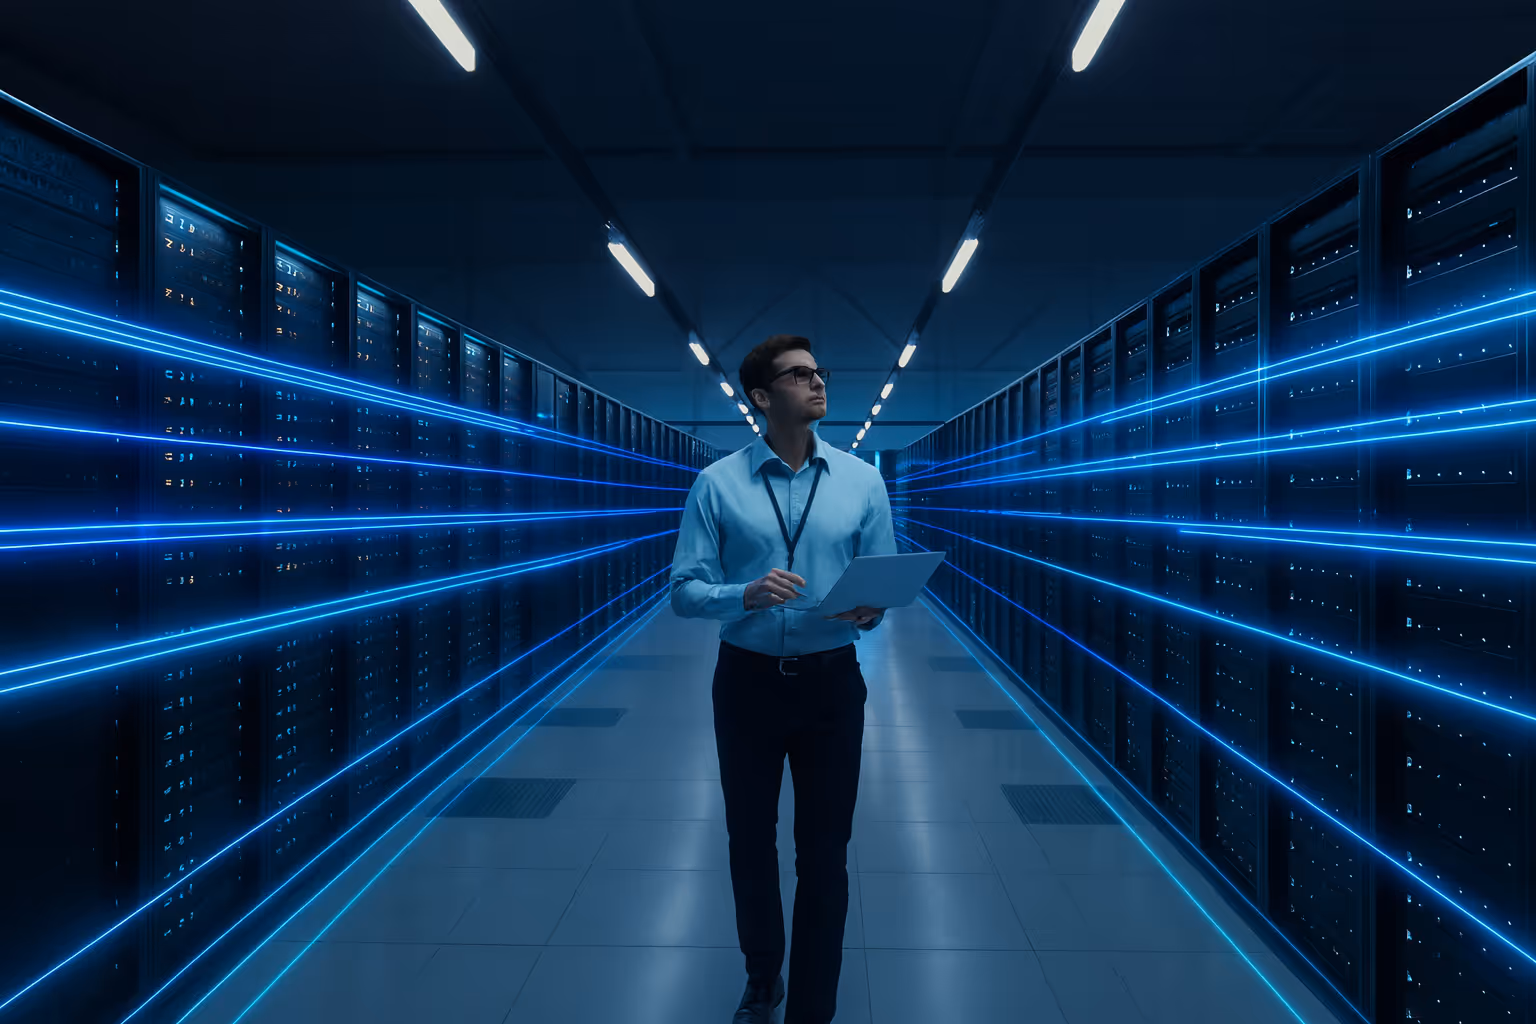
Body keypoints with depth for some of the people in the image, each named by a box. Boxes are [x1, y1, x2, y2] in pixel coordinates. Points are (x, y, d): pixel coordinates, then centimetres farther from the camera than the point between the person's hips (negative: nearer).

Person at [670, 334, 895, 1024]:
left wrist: (870, 610, -20)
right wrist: (748, 594, -26)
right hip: (747, 681, 0)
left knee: (824, 853, 8)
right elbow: (685, 591, -8)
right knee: (750, 841, 18)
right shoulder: (718, 484, -6)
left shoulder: (862, 481, -1)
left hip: (831, 683, 0)